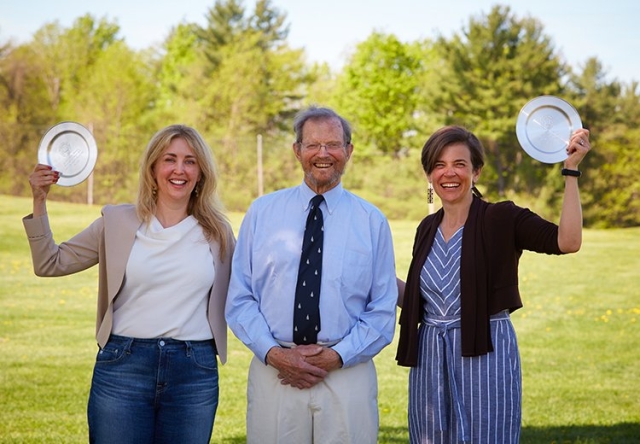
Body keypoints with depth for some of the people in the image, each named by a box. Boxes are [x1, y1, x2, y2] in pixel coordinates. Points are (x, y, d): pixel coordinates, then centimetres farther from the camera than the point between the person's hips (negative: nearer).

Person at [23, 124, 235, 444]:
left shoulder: (216, 231, 6)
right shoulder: (117, 222, 5)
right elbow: (50, 264, 7)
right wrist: (40, 202, -2)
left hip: (195, 373, 1)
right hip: (123, 367, -1)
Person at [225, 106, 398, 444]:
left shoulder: (372, 221, 5)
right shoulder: (261, 212, 5)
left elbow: (383, 311, 3)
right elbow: (239, 298, 2)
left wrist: (337, 357, -9)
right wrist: (273, 353, -10)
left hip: (348, 373, 0)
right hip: (273, 372, 0)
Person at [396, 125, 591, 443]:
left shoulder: (501, 219, -7)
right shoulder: (428, 228, 9)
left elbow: (567, 241, -23)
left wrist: (571, 170, -24)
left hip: (485, 357, -5)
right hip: (430, 358, 5)